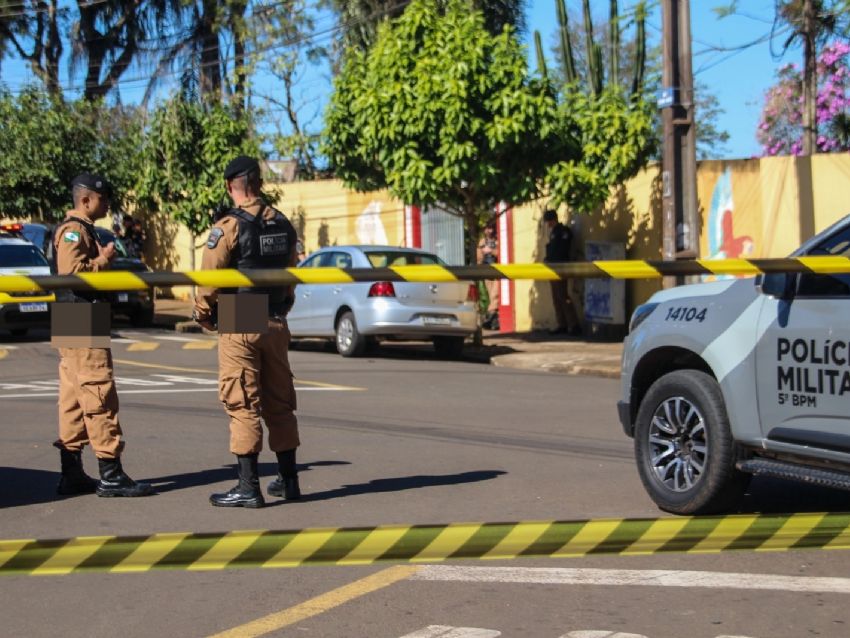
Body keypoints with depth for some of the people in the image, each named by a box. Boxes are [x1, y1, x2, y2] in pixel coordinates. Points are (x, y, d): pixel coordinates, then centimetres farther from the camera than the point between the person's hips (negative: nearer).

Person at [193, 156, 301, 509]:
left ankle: (248, 486, -3)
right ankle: (288, 479, 19)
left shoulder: (229, 227, -12)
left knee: (242, 405, -3)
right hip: (276, 324, 6)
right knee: (279, 403, 13)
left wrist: (203, 314, 4)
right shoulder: (283, 225, 8)